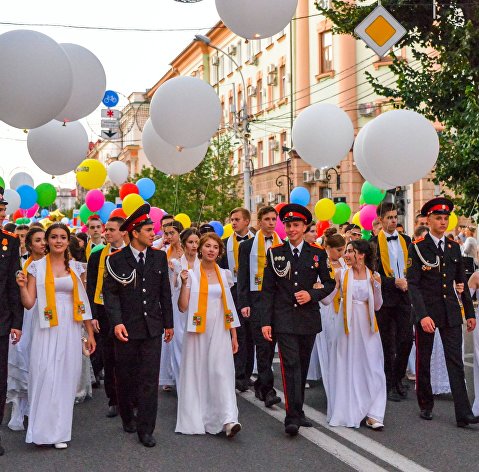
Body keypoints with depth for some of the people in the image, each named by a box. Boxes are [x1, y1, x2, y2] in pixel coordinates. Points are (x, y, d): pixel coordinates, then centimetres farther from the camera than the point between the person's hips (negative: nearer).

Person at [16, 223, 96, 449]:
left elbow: (83, 302, 10)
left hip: (70, 329, 2)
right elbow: (29, 303, 0)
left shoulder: (76, 267, 8)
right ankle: (43, 428, 7)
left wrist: (90, 333, 8)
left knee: (66, 377, 4)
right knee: (44, 376, -8)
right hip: (46, 329, -2)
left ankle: (60, 431, 15)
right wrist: (22, 286, -18)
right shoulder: (37, 267, 2)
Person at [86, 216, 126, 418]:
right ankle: (113, 401, 17)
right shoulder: (97, 256, 6)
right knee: (108, 360, 7)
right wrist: (93, 315, -3)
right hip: (104, 314, 2)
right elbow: (91, 287, 5)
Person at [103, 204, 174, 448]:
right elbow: (110, 292, -7)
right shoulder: (116, 259, -5)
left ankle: (145, 429, 4)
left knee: (149, 379, -1)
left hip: (152, 327, 2)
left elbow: (165, 292, 10)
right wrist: (116, 322, -18)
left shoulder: (159, 257, 6)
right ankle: (127, 416, 34)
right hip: (126, 327, -2)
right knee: (125, 376, 12)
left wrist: (168, 322, 11)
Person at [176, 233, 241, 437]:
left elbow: (230, 307, 12)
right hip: (197, 332, -1)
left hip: (219, 332, 1)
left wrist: (234, 335, 9)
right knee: (197, 373, 2)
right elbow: (183, 307, -3)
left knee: (222, 372, -9)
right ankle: (196, 419, 13)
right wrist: (184, 283, -15)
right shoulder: (191, 274, 1)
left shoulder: (224, 275, 9)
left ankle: (228, 420, -17)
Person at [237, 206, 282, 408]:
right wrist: (243, 304, -7)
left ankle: (260, 384, 21)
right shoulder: (247, 246, 5)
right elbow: (242, 277, 2)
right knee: (262, 344, -9)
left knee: (270, 344, 8)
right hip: (256, 300, -3)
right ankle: (268, 389, -10)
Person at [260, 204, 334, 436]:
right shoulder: (275, 253, 3)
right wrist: (265, 321, -5)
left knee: (302, 366, 11)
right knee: (290, 366, -11)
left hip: (309, 319, 2)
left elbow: (329, 283, 11)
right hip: (284, 319, -2)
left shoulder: (317, 253, 5)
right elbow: (267, 290, 2)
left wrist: (312, 295, -9)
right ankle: (292, 417, -12)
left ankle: (297, 411, 25)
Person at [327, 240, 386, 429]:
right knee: (348, 369, 6)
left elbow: (377, 306, 3)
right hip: (347, 325, -1)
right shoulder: (342, 274, -1)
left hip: (367, 327, 1)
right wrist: (335, 284, -14)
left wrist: (377, 286, -9)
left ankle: (372, 414, 4)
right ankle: (349, 412, 18)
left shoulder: (374, 276, 2)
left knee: (371, 369, -1)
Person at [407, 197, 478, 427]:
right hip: (427, 311, -3)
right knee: (423, 361, 9)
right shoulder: (417, 247, -6)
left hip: (451, 311, 3)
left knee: (455, 361, -2)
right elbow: (413, 285, -12)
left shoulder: (454, 247, 8)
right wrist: (422, 315, -21)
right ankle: (425, 405, 26)